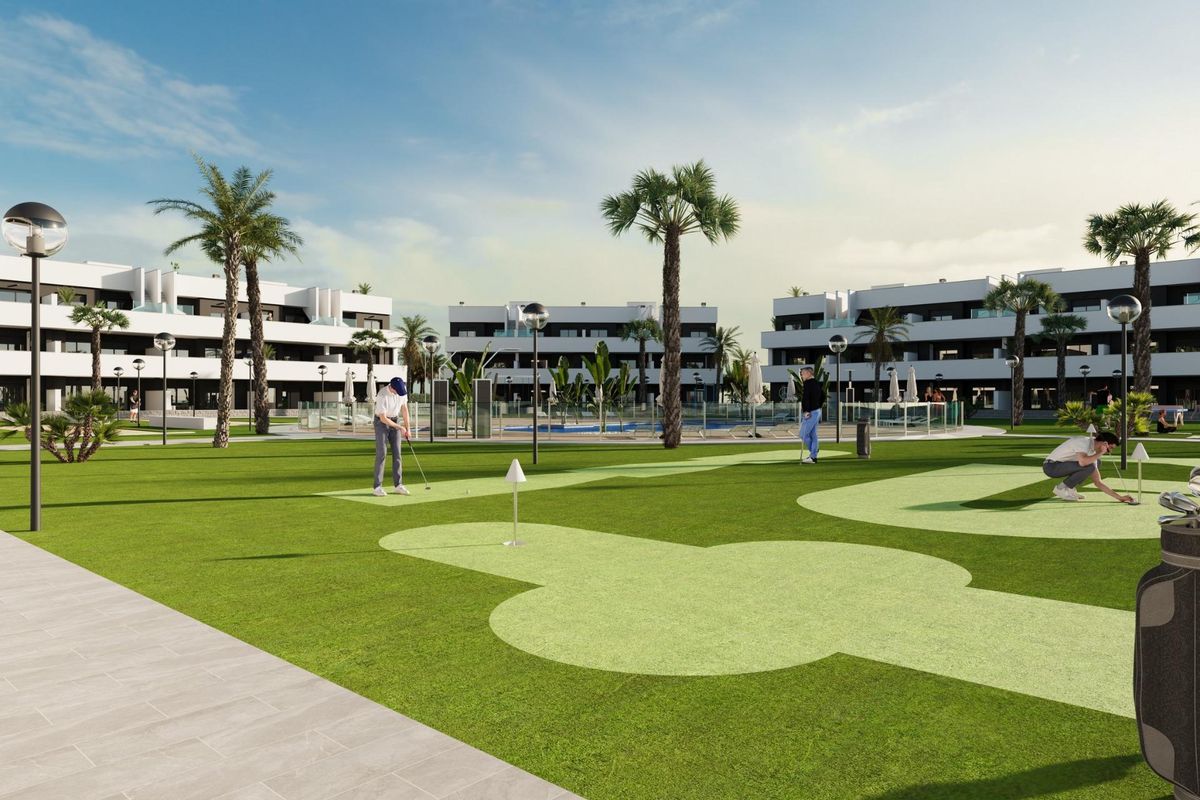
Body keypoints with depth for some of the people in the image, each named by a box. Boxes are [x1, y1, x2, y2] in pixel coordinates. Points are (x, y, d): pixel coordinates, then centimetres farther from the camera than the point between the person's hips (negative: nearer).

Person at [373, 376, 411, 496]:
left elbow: (404, 409, -1)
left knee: (397, 453, 0)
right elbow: (383, 418, -25)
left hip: (395, 421, 5)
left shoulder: (403, 389, -11)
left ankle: (398, 485, 4)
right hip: (381, 422, -5)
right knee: (381, 453, -11)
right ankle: (378, 487, -7)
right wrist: (400, 428, -19)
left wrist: (407, 428, -2)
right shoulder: (382, 396, -30)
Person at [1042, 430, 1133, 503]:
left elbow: (1098, 483, 13)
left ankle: (1068, 488, 9)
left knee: (1097, 463, 14)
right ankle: (1061, 488, -9)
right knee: (1088, 466, -26)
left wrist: (1119, 497, 7)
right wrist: (1100, 453, -20)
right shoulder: (1084, 441, -16)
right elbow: (1082, 462, -38)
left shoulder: (1092, 452, 10)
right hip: (1051, 466, -9)